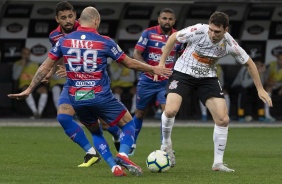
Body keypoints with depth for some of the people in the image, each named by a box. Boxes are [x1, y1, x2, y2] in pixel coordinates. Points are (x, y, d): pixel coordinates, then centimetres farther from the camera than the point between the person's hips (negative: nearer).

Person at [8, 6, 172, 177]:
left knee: (96, 132, 25)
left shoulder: (64, 41, 3)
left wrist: (29, 90, 14)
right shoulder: (104, 42, -5)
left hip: (76, 99, 4)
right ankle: (123, 154, -15)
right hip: (101, 97, -3)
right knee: (128, 124, 14)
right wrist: (153, 69, 19)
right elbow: (130, 63, 4)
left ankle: (115, 167, 7)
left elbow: (45, 67, 6)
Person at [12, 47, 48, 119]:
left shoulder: (35, 64, 20)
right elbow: (15, 77, -2)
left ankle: (39, 112, -35)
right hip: (25, 85, -2)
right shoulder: (17, 64, 13)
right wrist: (22, 65, -6)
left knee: (44, 90, -33)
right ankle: (35, 112, -46)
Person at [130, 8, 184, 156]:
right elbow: (136, 54, -13)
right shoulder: (149, 33, -9)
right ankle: (131, 143, 32)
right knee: (140, 113, 12)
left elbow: (181, 55, 19)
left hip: (166, 82, 1)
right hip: (147, 81, -1)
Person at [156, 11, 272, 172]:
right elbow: (173, 38, -7)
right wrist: (161, 63, -6)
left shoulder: (229, 44, -18)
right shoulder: (198, 31, -25)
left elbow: (249, 63, -1)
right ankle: (166, 143, 6)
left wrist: (260, 89, -1)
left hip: (208, 77, 2)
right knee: (171, 110, -24)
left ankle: (218, 163, 6)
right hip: (183, 73, -2)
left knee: (223, 119, -9)